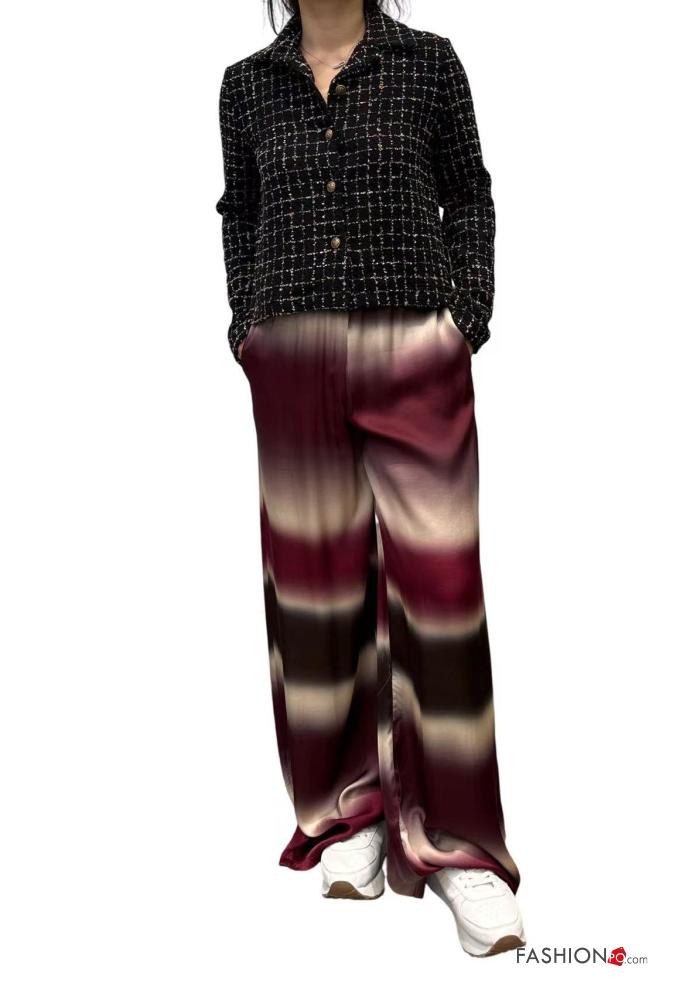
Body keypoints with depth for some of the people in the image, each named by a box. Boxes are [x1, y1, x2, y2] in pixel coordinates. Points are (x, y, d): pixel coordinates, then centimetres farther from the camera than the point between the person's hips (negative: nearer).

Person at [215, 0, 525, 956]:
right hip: (294, 368, 2)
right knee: (316, 586, 4)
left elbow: (469, 194, 12)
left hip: (418, 359, -1)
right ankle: (348, 811, 20)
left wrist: (469, 314, 0)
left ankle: (454, 843, 7)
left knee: (438, 584, -4)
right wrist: (247, 324, 8)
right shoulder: (247, 84, 13)